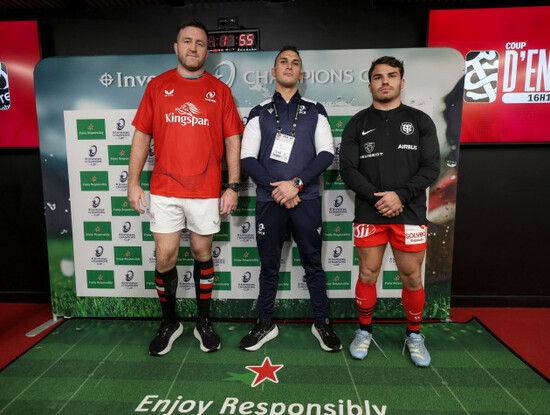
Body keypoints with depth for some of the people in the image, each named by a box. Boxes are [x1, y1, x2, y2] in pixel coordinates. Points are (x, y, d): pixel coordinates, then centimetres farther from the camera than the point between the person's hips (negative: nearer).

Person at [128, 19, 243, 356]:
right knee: (165, 257, 2)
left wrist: (233, 186, -4)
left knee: (202, 253, 10)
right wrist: (133, 182, 2)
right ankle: (170, 323, 25)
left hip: (207, 191, 0)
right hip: (164, 190, 1)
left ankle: (204, 322, 27)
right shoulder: (158, 86, 8)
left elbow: (232, 141, 3)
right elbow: (142, 136, 8)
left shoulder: (219, 90, 6)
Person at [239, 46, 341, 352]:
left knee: (313, 263, 9)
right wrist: (277, 189, -11)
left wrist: (296, 183, -14)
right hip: (269, 200, 1)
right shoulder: (260, 113, 10)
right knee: (269, 265, 9)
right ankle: (266, 324, 24)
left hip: (306, 199, 0)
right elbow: (248, 158, 1)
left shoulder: (315, 112, 9)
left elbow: (327, 153, -1)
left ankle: (322, 323, 24)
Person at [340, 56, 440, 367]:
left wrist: (400, 195, -14)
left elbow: (431, 167, 0)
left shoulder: (420, 121, 8)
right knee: (367, 274, 6)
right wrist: (377, 197, -14)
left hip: (410, 213, 0)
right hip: (369, 213, 0)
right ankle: (365, 331, 27)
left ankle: (414, 335, 28)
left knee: (412, 276, 6)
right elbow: (348, 169, -1)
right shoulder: (357, 124, 8)